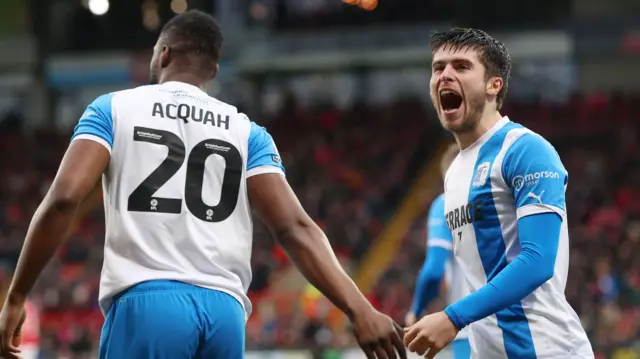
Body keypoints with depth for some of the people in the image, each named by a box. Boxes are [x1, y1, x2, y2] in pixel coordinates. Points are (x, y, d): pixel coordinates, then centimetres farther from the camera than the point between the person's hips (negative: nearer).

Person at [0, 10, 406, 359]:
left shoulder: (113, 109, 11)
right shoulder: (246, 132, 17)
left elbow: (64, 198, -4)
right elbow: (294, 227, 3)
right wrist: (359, 310, -4)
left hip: (146, 302, -3)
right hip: (224, 309, 3)